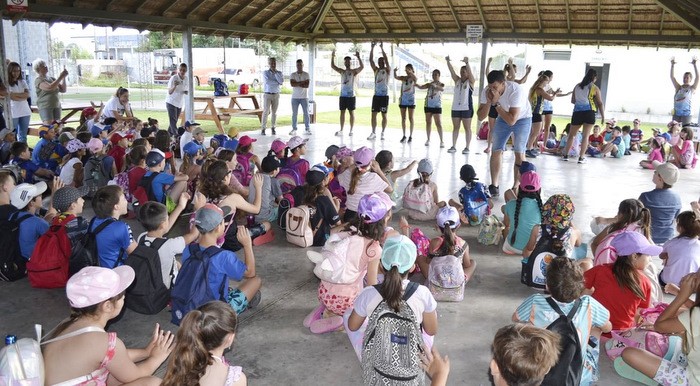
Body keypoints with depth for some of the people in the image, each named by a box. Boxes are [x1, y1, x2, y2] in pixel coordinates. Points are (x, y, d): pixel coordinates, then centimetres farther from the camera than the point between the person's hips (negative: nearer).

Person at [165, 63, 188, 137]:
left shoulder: (186, 79, 0)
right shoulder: (174, 78, -17)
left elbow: (187, 90, 12)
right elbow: (170, 92, -23)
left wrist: (186, 92, -12)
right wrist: (174, 86, -42)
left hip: (179, 103, 6)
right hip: (171, 102, -6)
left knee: (174, 121, 12)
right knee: (173, 120, -12)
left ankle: (168, 136, 24)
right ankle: (176, 136, -17)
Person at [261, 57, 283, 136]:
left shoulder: (279, 73, 6)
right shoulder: (265, 72, -2)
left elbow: (281, 82, -12)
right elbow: (267, 82, -17)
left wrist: (275, 72, -10)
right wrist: (277, 83, -10)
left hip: (276, 95, 3)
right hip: (267, 95, -2)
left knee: (274, 112, 6)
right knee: (266, 112, -5)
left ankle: (273, 128, 12)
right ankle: (263, 128, -2)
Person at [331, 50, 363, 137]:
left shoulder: (354, 71, -1)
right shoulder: (342, 71, 10)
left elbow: (362, 67, -18)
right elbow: (332, 66, 2)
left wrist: (358, 57, -29)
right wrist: (332, 57, -11)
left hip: (351, 95, -4)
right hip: (342, 95, 4)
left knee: (351, 112, 1)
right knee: (342, 112, 6)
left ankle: (351, 130, 5)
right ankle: (341, 130, 9)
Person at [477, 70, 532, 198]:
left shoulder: (516, 91, -37)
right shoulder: (487, 91, -22)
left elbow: (512, 120, -40)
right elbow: (480, 117, -17)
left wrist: (496, 103, -43)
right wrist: (488, 102, -34)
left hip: (522, 118, -4)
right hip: (504, 118, 4)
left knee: (519, 153, -8)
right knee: (496, 151, -3)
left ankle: (516, 187, 2)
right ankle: (494, 186, 5)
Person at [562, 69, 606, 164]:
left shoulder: (577, 86, 10)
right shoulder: (595, 88, 0)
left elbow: (572, 100, 17)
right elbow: (600, 103, 1)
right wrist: (603, 116, 7)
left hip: (577, 112, 3)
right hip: (589, 112, -3)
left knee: (572, 135, 13)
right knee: (586, 136, 1)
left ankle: (565, 155, 12)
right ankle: (581, 157, -1)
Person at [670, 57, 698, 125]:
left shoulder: (692, 88, 5)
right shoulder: (679, 88, 12)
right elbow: (672, 77, 6)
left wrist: (695, 65, -14)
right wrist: (673, 65, -3)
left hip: (687, 113, -3)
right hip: (676, 113, 3)